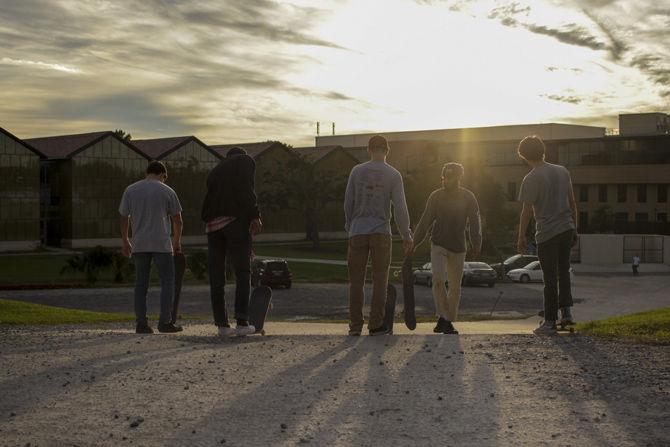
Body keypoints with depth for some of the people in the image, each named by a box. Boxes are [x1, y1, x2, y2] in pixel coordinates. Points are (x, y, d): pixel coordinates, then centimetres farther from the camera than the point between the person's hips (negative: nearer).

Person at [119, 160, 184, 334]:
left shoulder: (130, 190, 6)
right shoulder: (167, 191, 0)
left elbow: (124, 218, 7)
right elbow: (177, 219, 6)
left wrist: (125, 241, 16)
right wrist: (177, 241, 19)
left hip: (139, 245, 3)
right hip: (161, 244, -3)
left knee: (141, 283, 8)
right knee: (167, 281, 3)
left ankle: (141, 323, 4)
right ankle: (165, 321, -5)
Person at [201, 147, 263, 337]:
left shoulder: (215, 171, 30)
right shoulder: (246, 161, 13)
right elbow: (247, 188, -8)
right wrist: (255, 215, -14)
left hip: (212, 223, 5)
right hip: (235, 219, -5)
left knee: (216, 276, 7)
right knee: (242, 272, 0)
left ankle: (222, 324, 6)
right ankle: (242, 323, -5)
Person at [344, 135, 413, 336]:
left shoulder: (357, 171, 3)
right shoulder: (393, 175, 0)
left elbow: (348, 202, 6)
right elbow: (400, 208, -5)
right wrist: (407, 236, 0)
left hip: (357, 232, 1)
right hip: (381, 232, -1)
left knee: (356, 280, 6)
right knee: (379, 280, 5)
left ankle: (355, 325, 4)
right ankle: (376, 325, 2)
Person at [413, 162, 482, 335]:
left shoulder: (468, 197, 0)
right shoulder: (436, 196, 2)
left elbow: (474, 222, -3)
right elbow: (425, 222, 8)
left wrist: (476, 244, -15)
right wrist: (414, 242, 4)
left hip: (458, 248, 0)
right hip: (438, 245, 0)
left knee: (455, 286, 4)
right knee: (438, 280, -18)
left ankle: (448, 321, 14)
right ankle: (443, 317, -11)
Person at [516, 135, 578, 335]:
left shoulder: (531, 179, -12)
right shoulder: (563, 171, 6)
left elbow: (526, 211, -10)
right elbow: (572, 203, 11)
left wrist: (521, 238, -1)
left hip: (547, 234, -5)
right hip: (567, 229, 5)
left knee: (550, 279, 1)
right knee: (563, 272, 19)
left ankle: (550, 322, 6)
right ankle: (567, 311, 12)